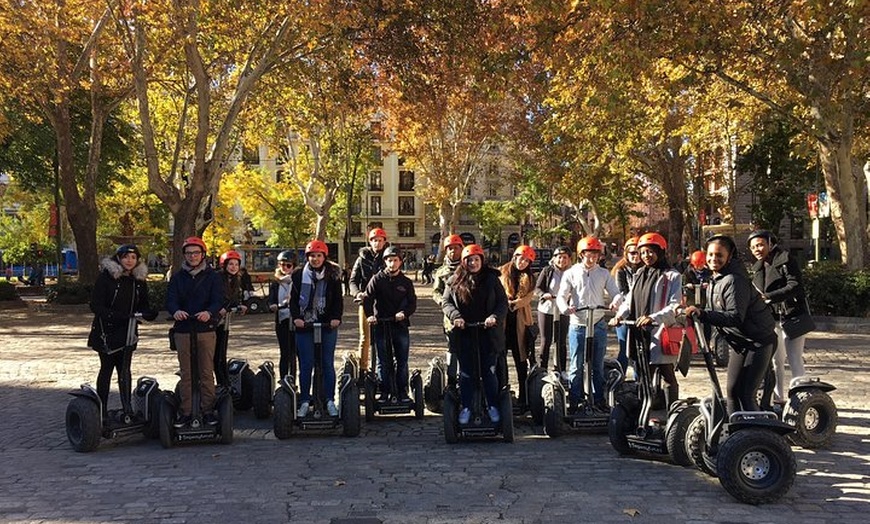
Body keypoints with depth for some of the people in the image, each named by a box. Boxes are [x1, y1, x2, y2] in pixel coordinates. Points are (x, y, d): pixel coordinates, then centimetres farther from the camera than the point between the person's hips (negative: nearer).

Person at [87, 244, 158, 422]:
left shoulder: (139, 280, 6)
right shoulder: (105, 277, -9)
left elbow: (143, 305, 13)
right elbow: (95, 305, -13)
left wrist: (149, 313, -10)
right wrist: (114, 315, -27)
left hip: (128, 331, 3)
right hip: (106, 331, -3)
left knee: (124, 368, 2)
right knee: (107, 368, 3)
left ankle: (127, 408, 3)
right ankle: (102, 409, 12)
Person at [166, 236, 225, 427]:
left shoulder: (212, 276, 2)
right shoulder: (177, 277, 8)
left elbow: (218, 300, -9)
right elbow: (171, 299, -4)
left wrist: (209, 312, -32)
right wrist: (175, 311, -29)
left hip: (206, 330, -2)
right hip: (183, 330, 2)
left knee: (207, 372, 3)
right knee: (186, 373, 7)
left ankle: (207, 410, 11)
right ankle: (185, 412, 13)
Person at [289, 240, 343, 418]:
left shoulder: (332, 275, 4)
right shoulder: (299, 275, 5)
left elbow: (338, 299, 4)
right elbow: (293, 299, 5)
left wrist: (336, 317, -11)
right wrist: (296, 317, -10)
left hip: (327, 325, 0)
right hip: (304, 326, 0)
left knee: (328, 364, 5)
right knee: (306, 365, 2)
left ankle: (330, 401, 11)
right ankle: (304, 401, 9)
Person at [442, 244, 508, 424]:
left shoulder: (491, 279, 1)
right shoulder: (455, 281, 3)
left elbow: (503, 302, 1)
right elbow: (446, 302, 4)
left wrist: (495, 317, -16)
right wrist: (455, 316, -14)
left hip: (488, 333, -1)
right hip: (464, 334, 1)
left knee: (489, 371, 6)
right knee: (466, 372, 7)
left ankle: (492, 406, 19)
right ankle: (466, 407, 17)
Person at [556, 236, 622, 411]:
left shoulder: (604, 274, 8)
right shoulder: (571, 273, 3)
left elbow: (616, 293, 2)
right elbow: (561, 296, -3)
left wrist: (615, 301, -22)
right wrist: (565, 307, -25)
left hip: (598, 325, 2)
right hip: (578, 326, -2)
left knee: (598, 366, 8)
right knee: (576, 366, 0)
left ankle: (598, 400, 17)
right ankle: (575, 402, 8)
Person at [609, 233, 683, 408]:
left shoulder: (672, 276, -2)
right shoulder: (639, 274, 17)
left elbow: (674, 306, -11)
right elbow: (629, 300, 15)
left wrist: (653, 317, -26)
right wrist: (619, 315, -5)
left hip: (660, 333, -5)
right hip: (640, 334, 5)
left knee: (668, 376, 1)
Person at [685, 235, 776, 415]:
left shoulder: (734, 280, -22)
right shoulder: (715, 281, 9)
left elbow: (736, 317, -31)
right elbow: (715, 313, 17)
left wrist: (702, 313, -39)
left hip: (759, 342, -9)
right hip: (740, 343, 9)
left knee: (746, 394, -12)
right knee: (732, 391, 10)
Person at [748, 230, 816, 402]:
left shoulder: (785, 259, -7)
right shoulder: (757, 268, 15)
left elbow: (795, 285, -19)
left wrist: (768, 296, -27)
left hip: (792, 316, -7)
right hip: (771, 318, 7)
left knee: (794, 360, -10)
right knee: (775, 360, 11)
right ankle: (779, 398, 20)